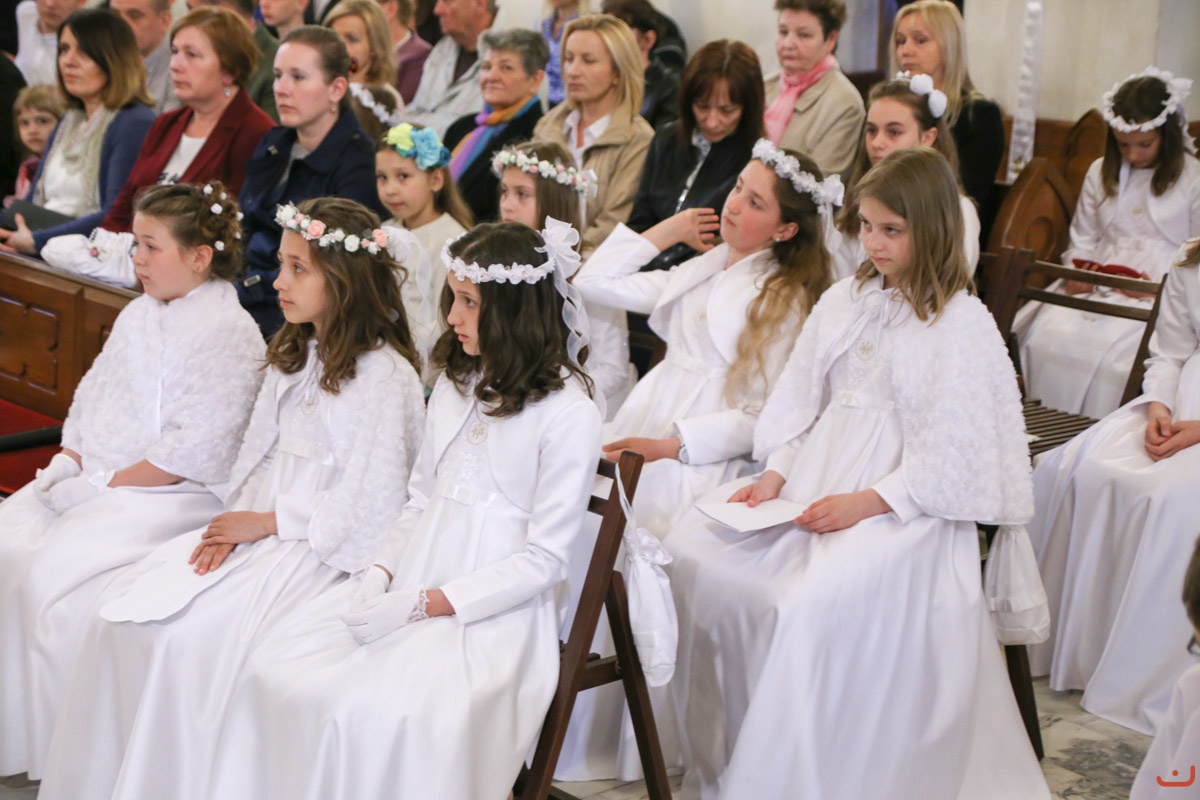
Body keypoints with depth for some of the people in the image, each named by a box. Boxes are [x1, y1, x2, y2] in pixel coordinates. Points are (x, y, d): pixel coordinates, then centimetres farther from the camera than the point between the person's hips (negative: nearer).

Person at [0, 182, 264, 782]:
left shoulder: (228, 333, -13)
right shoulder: (138, 314, 15)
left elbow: (192, 450, -19)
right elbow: (90, 399, 19)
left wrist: (110, 483, -16)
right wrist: (70, 462, 3)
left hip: (166, 495, -9)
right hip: (88, 479, 9)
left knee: (52, 571, -25)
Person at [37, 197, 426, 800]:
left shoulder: (384, 373, -12)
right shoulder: (292, 356, 16)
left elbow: (369, 501, -15)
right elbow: (260, 456, 15)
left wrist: (266, 523, -11)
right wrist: (234, 525, -4)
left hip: (325, 548, -8)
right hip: (257, 528, 8)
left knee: (190, 637, -25)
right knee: (121, 611, -10)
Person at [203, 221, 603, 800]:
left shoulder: (569, 413, -9)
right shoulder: (455, 383, 16)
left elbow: (544, 558, -10)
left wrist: (428, 603, -15)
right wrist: (381, 574, 0)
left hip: (489, 612, -7)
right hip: (412, 586, 7)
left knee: (381, 715, -31)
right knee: (275, 674, -17)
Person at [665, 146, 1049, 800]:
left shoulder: (963, 325, -6)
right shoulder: (845, 300, 14)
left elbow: (953, 452, -11)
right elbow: (800, 398, 13)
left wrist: (869, 502, -19)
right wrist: (775, 473, -3)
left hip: (904, 502, -7)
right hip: (816, 478, 7)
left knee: (821, 598, -33)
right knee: (692, 547, -11)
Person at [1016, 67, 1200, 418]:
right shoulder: (1102, 172, 19)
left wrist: (1159, 285, -17)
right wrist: (1077, 271, -2)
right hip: (1098, 283, 4)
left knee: (1112, 350, -33)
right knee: (1047, 335, -25)